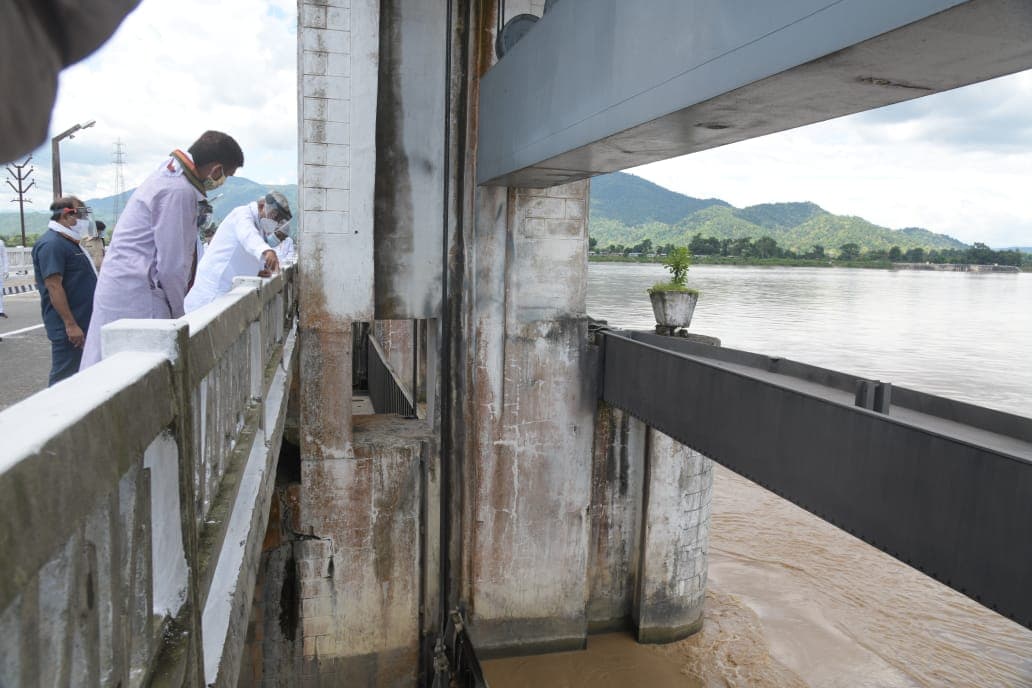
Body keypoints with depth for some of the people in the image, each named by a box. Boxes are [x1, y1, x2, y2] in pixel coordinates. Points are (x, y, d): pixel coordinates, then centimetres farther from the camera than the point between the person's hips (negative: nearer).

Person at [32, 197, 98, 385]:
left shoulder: (69, 242, 17)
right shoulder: (51, 244, -15)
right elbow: (54, 287, -21)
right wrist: (70, 324, -24)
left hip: (82, 323, 10)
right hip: (68, 328, -10)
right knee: (64, 378, -4)